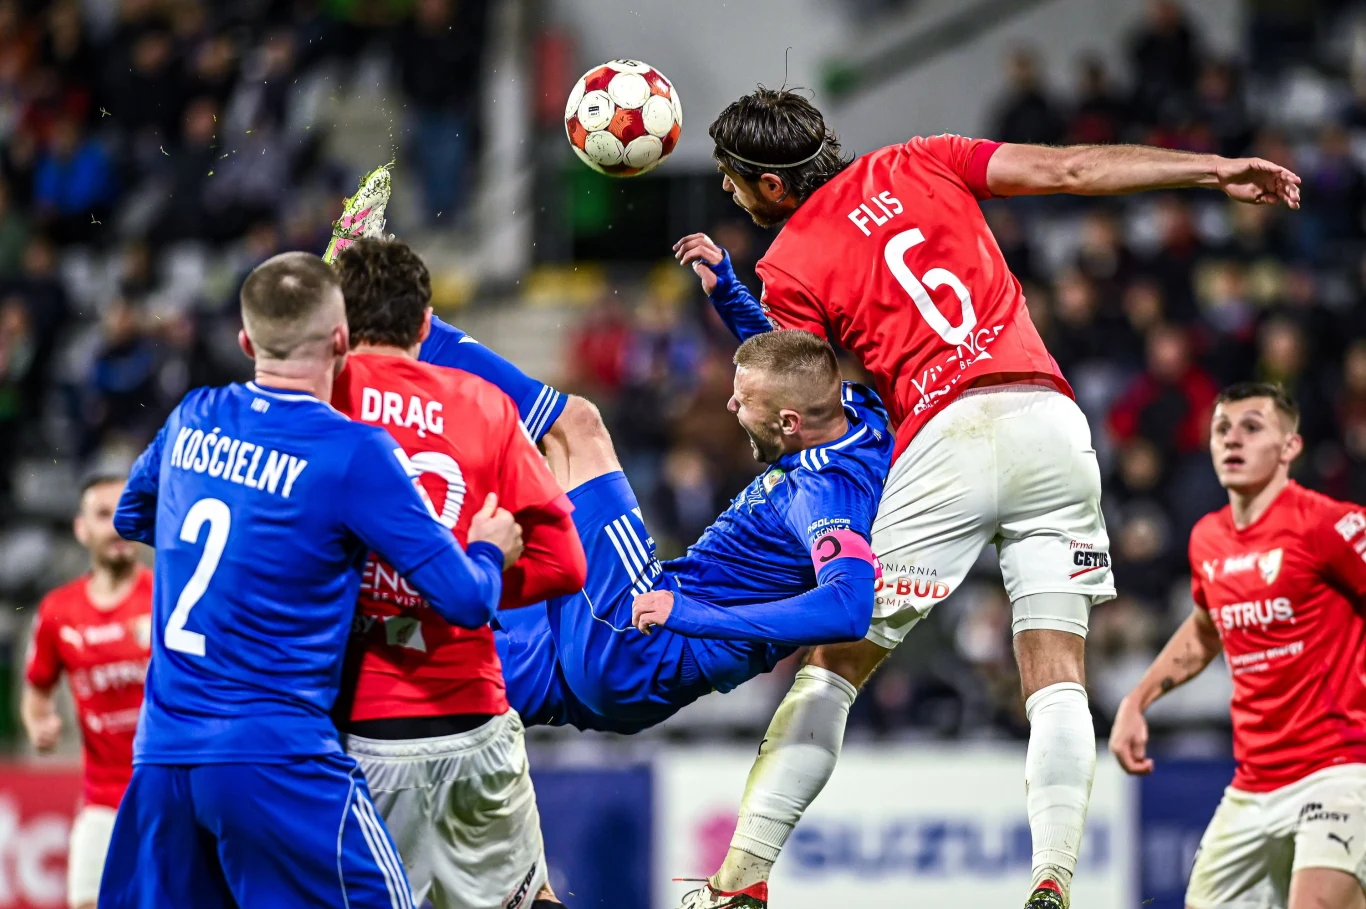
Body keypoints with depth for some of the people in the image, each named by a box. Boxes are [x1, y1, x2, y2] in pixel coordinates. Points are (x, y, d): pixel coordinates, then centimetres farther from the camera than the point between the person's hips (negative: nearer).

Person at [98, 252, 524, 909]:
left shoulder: (193, 419, 9)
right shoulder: (354, 453, -10)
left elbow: (130, 517, 30)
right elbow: (465, 601, -10)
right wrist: (489, 552, 12)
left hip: (161, 751, 6)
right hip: (276, 759, -6)